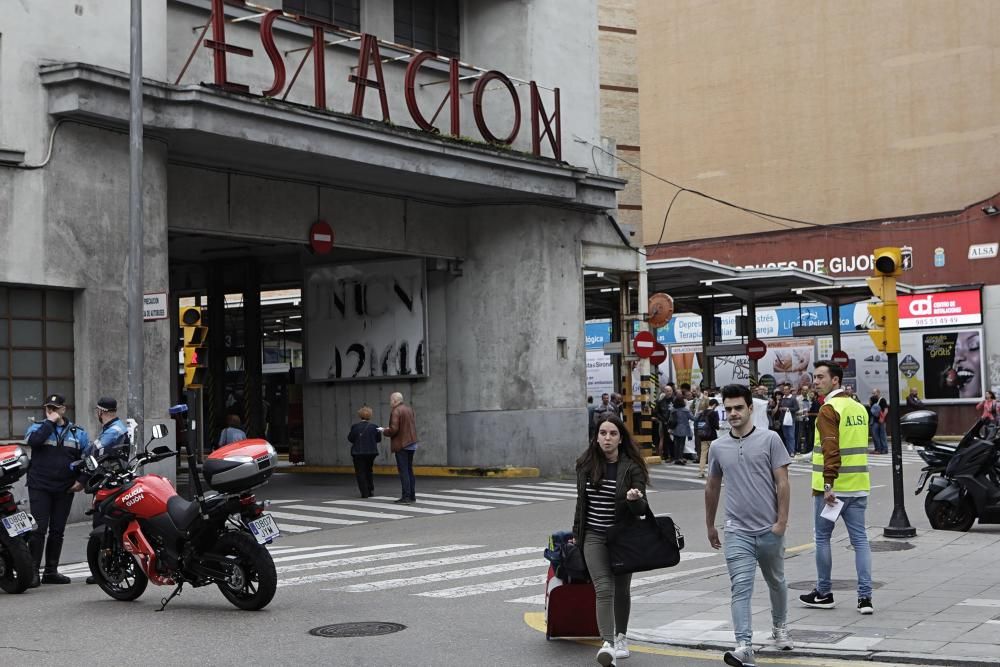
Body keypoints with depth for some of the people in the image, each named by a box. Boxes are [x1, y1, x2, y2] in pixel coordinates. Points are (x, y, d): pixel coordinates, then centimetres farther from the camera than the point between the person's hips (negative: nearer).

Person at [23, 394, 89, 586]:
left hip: (65, 490, 3)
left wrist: (82, 480, -1)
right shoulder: (38, 427, 5)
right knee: (39, 529, -10)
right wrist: (50, 422, -14)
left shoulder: (77, 432, 10)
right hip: (40, 487, -3)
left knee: (57, 531, 8)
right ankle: (33, 571, -7)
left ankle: (51, 571, 17)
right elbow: (32, 440, -19)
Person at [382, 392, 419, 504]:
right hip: (411, 444, 9)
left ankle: (406, 497, -9)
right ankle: (412, 496, 17)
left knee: (403, 471, -7)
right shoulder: (409, 409, 13)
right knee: (409, 470, 15)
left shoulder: (396, 411, -14)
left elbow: (394, 429, -21)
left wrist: (385, 431, -1)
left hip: (401, 445, -9)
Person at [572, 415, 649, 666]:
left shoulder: (631, 468, -8)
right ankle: (608, 644, -23)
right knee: (604, 589, -15)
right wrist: (576, 533, 20)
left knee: (622, 590, 14)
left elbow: (641, 509, -12)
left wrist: (635, 500, -35)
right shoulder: (586, 465, 2)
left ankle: (620, 637, 34)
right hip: (594, 536, 1)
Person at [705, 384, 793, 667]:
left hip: (769, 529, -1)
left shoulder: (770, 439, -4)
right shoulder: (718, 447, 4)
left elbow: (782, 483, -5)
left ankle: (779, 627, 40)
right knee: (741, 588, -10)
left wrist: (781, 521, -10)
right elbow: (712, 488, 16)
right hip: (737, 531, 1)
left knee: (776, 582, 18)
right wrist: (710, 525, 20)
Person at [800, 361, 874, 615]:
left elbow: (831, 451, -21)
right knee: (860, 539, 6)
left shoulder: (829, 409, -12)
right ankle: (865, 596, 1)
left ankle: (823, 594, 15)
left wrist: (828, 485, -23)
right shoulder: (859, 408, 13)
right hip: (858, 486, 7)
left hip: (832, 487, -7)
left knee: (822, 537, 7)